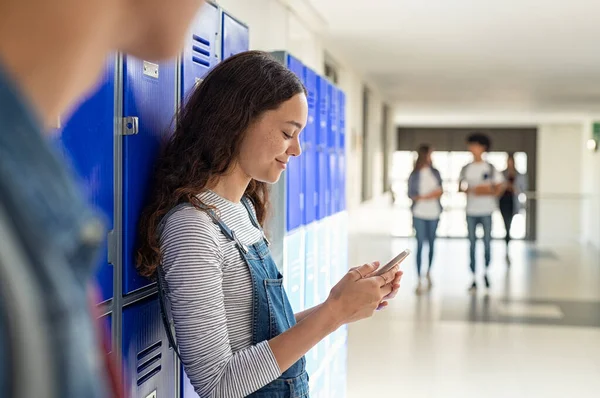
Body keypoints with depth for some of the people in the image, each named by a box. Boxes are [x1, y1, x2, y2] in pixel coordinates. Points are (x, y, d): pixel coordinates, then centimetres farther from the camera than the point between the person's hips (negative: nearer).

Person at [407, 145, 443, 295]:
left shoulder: (435, 172, 7)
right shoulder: (414, 175, -2)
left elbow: (440, 189, 15)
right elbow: (410, 194, -2)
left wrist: (439, 192, -7)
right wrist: (425, 197, -16)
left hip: (434, 213, 3)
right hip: (419, 214, -3)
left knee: (431, 243, 10)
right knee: (420, 244, -6)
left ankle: (429, 273, 29)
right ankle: (419, 280, -4)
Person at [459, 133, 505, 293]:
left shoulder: (490, 168, 2)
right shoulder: (466, 168, 8)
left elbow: (499, 186, 3)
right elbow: (461, 186, 12)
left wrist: (489, 192, -15)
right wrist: (466, 190, -10)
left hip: (486, 211, -2)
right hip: (471, 211, 2)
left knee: (487, 243, 1)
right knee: (472, 244, 1)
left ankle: (486, 273, 22)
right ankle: (474, 279, 6)